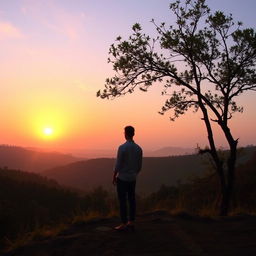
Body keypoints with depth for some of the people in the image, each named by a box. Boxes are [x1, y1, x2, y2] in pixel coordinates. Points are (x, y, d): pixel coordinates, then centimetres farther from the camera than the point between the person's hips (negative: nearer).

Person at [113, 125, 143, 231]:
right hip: (132, 179, 6)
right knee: (132, 200, 10)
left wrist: (114, 177, -2)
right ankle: (131, 222, 17)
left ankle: (124, 224, 3)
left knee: (122, 201, 0)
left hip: (122, 178, -6)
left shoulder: (122, 147, -16)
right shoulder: (138, 148, 2)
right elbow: (139, 166, 8)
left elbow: (118, 165, -14)